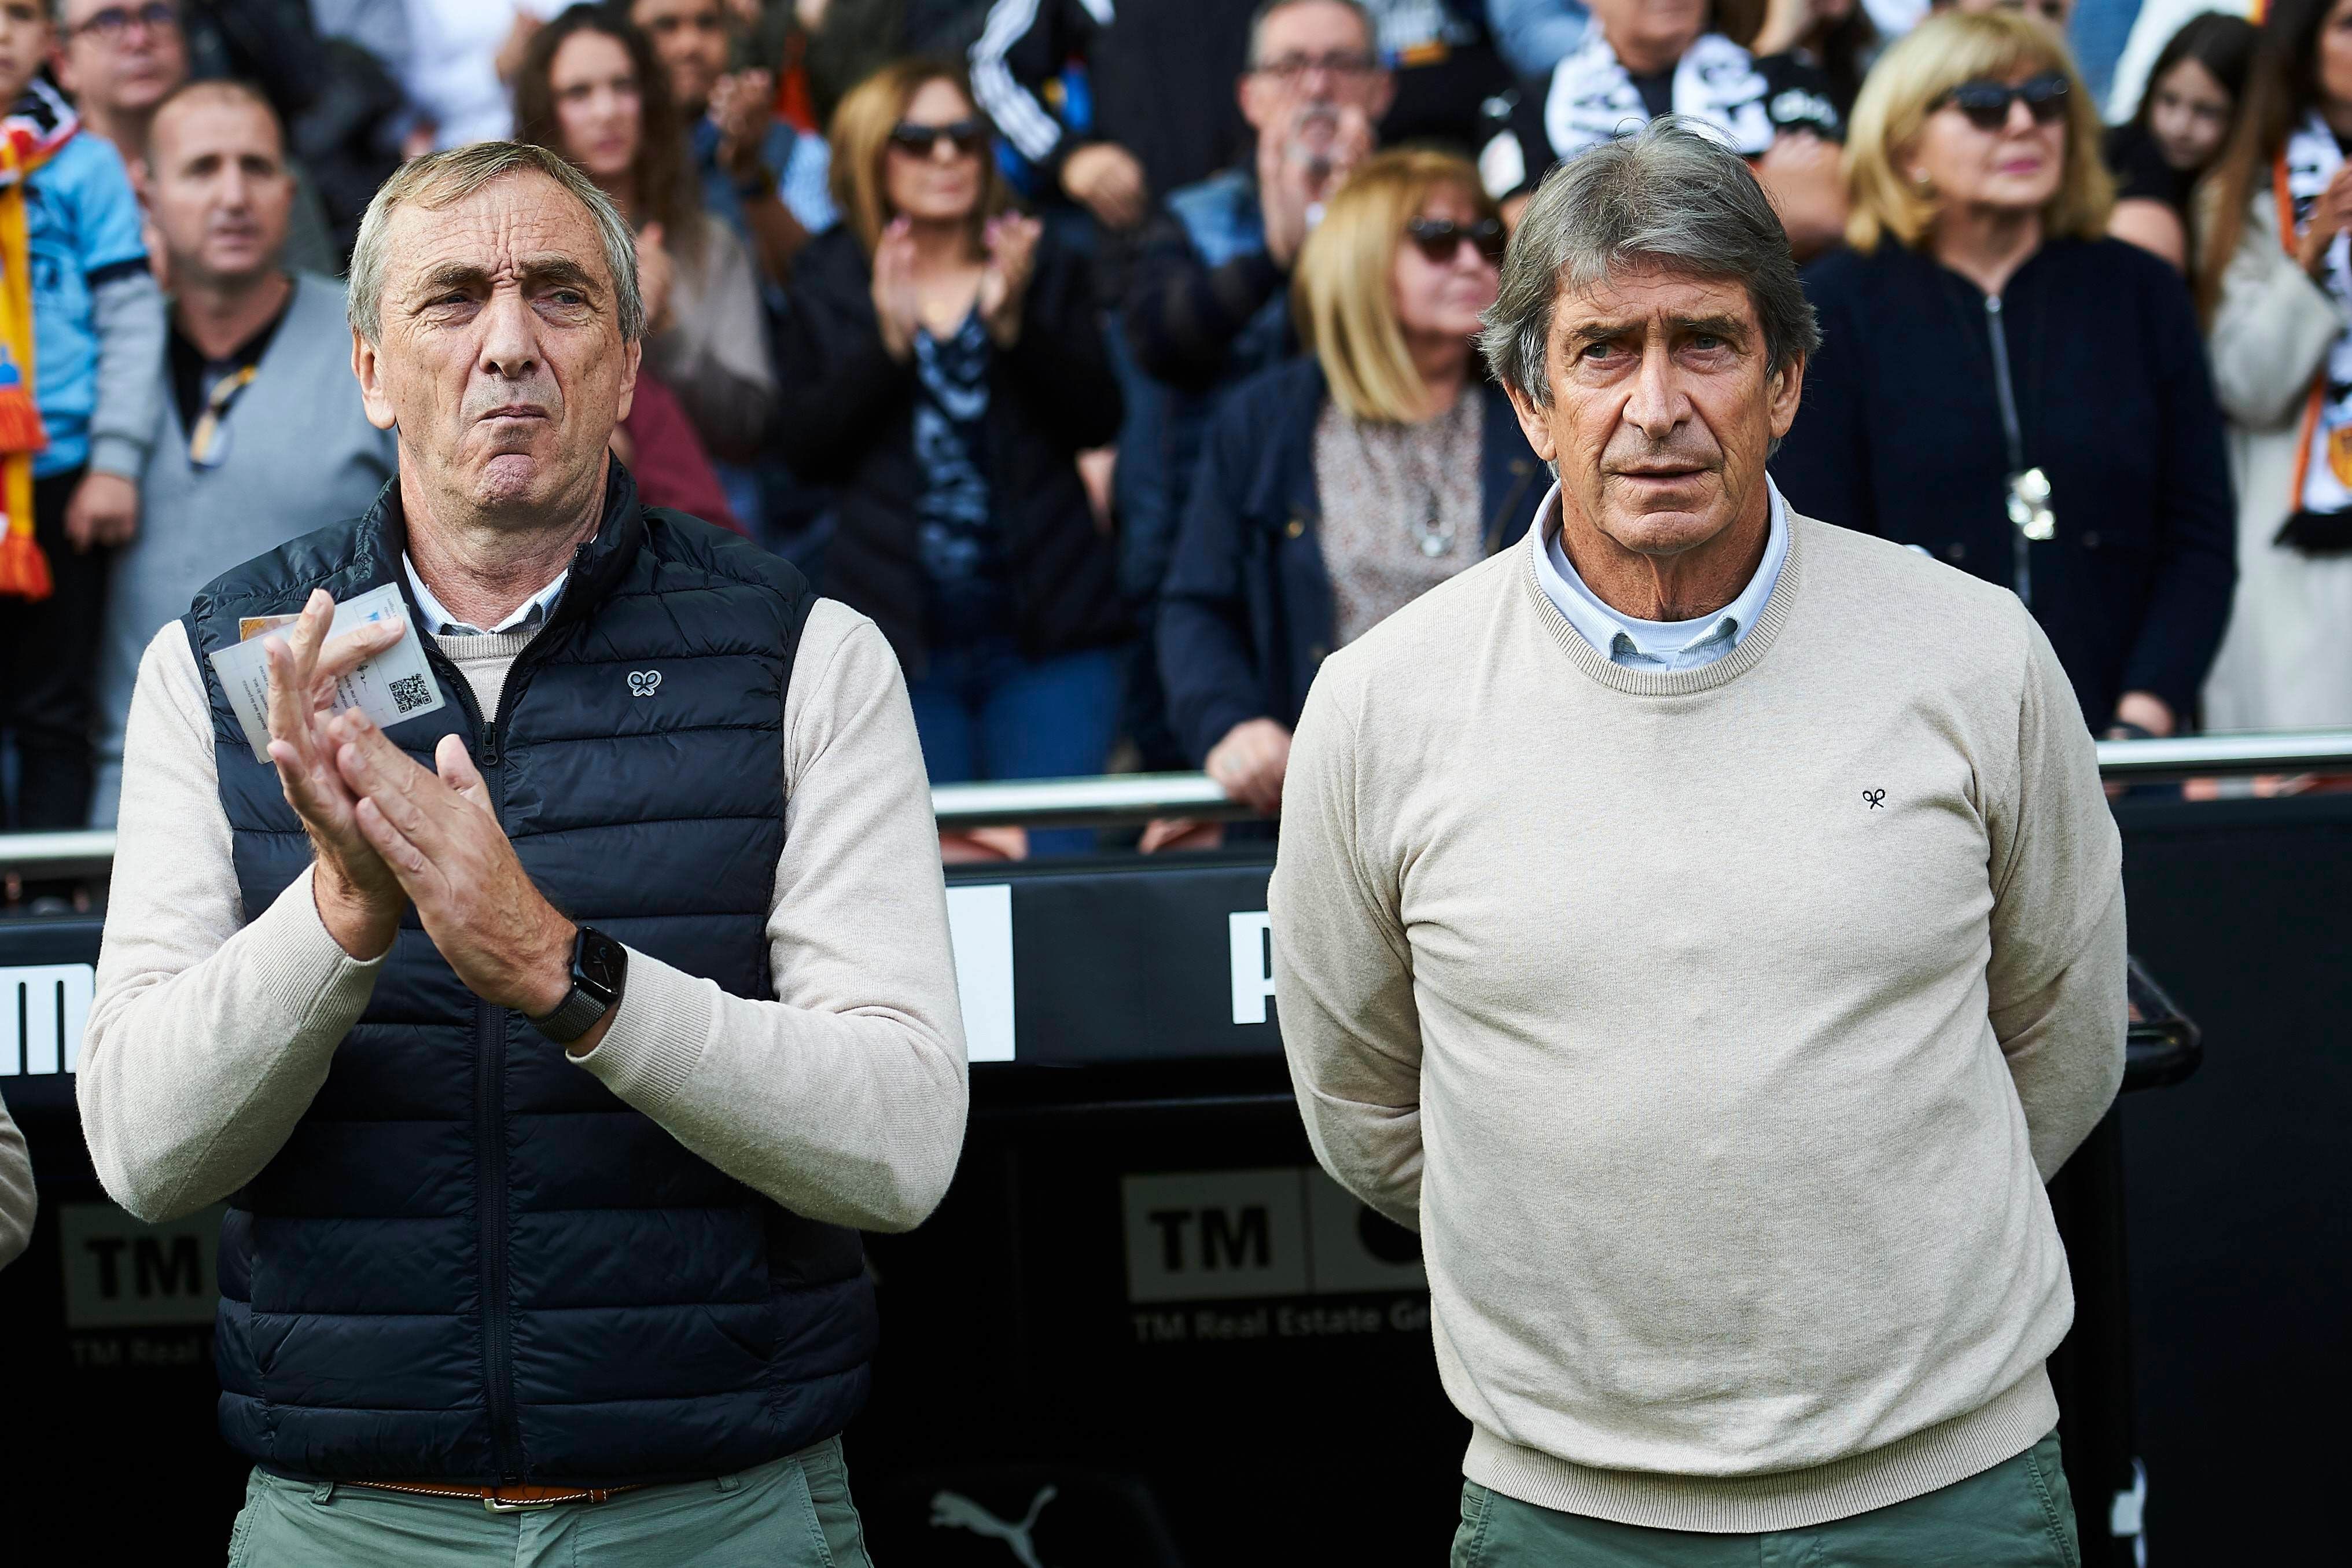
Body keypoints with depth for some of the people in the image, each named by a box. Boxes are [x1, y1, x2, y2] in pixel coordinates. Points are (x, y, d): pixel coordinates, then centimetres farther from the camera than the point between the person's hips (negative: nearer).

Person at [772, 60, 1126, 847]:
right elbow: (805, 449, -4)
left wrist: (1013, 323, -18)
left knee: (1055, 859, -3)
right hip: (900, 636, 0)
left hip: (1046, 635, 0)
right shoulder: (828, 283, 6)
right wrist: (888, 339, -16)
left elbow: (1097, 421, -4)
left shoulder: (1042, 266, 7)